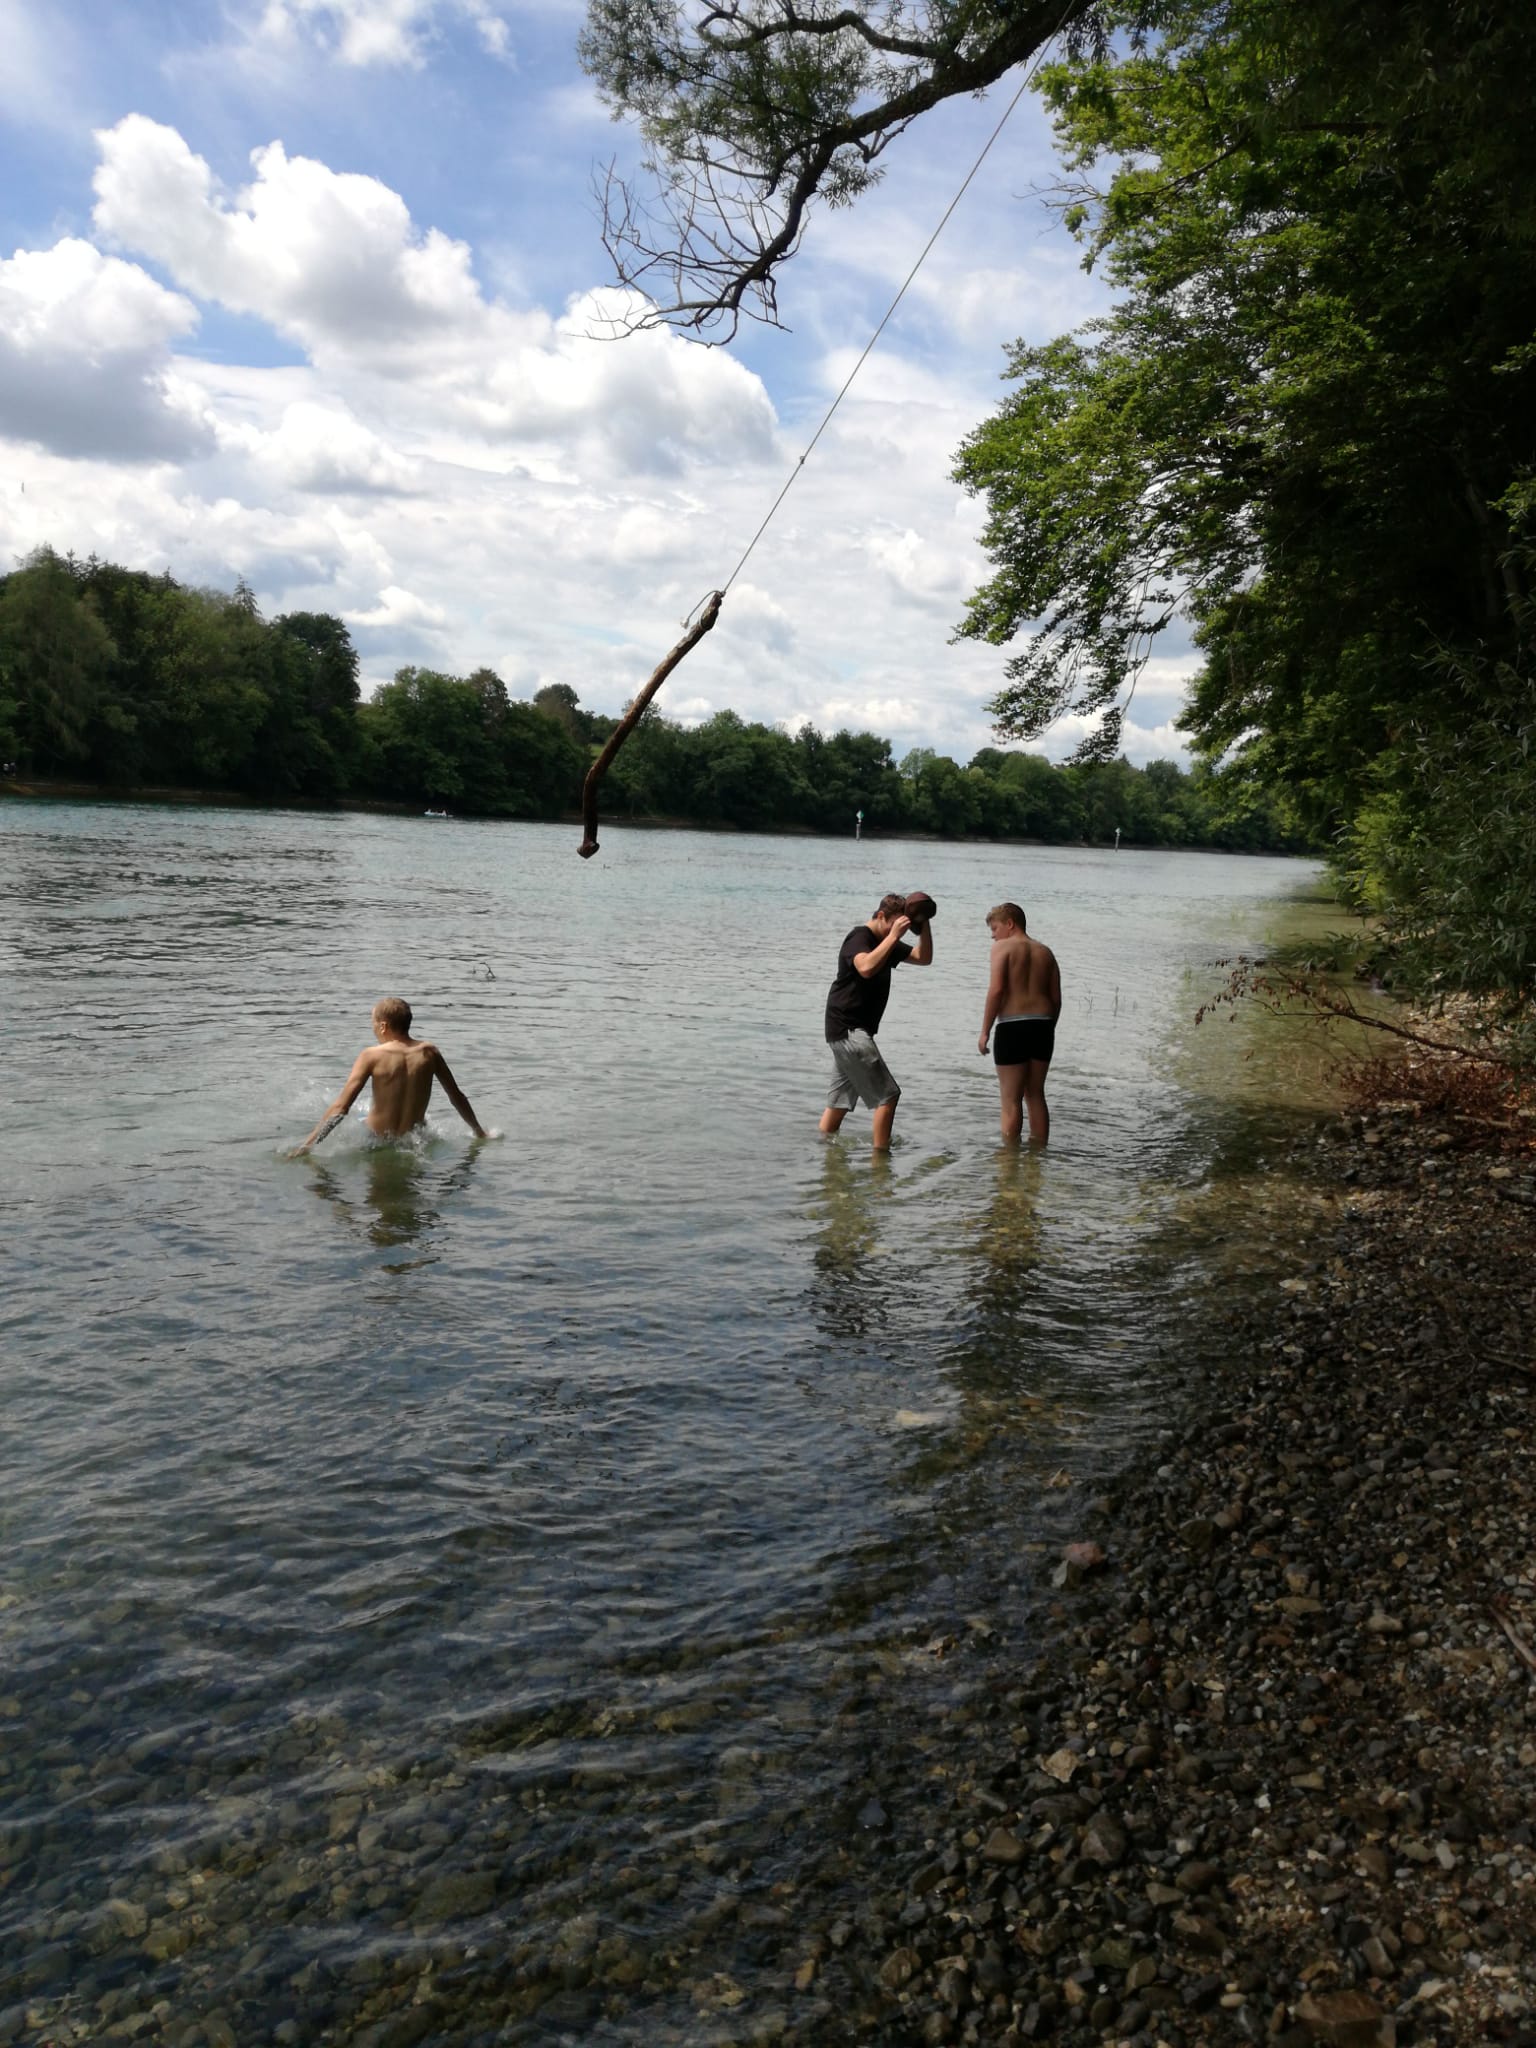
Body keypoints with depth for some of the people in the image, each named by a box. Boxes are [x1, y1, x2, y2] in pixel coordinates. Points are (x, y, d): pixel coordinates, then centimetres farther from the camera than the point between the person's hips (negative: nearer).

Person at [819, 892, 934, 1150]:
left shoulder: (886, 942, 15)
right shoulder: (859, 938, -13)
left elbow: (924, 958, 13)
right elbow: (866, 967, -35)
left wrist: (924, 925, -1)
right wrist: (893, 936, -31)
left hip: (849, 1032, 10)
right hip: (849, 1029, -10)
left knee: (839, 1100, 13)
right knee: (888, 1095, -10)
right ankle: (880, 1155, -8)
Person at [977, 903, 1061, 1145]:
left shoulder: (1003, 947, -3)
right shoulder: (1045, 952, 15)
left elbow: (996, 990, -14)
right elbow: (1056, 998, 10)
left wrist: (985, 1031, -9)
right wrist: (1047, 1029, 18)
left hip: (1013, 1027, -6)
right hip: (1042, 1025, 6)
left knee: (1011, 1100, 1)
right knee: (1036, 1095, 17)